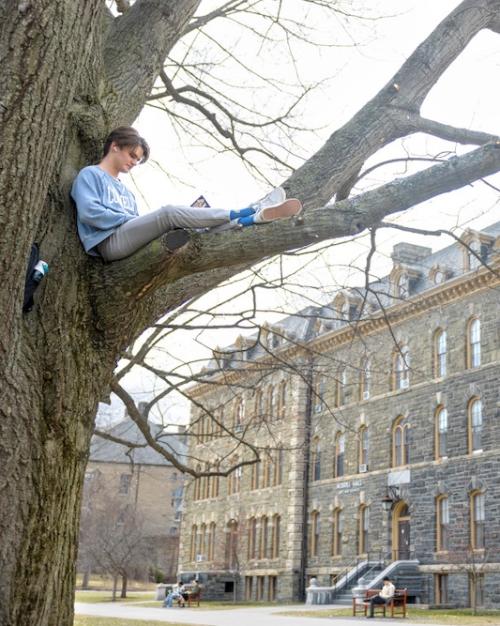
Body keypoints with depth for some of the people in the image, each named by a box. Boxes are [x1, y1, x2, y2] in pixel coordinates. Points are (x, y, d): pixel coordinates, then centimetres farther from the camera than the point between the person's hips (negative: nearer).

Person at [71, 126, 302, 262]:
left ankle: (255, 217, -29)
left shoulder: (126, 192, 32)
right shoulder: (90, 175, 8)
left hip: (129, 239, 7)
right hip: (110, 241, -7)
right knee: (168, 213, -27)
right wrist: (130, 219, -8)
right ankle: (238, 213, -26)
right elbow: (88, 212, -10)